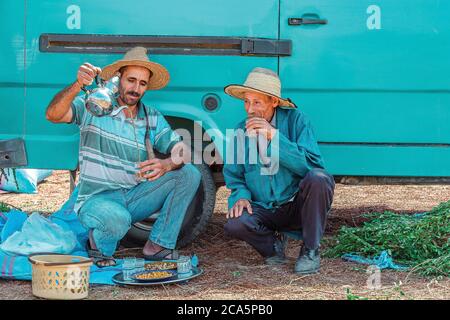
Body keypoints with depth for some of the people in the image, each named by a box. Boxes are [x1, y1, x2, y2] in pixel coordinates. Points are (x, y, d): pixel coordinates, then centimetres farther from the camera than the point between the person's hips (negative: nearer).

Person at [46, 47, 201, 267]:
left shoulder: (153, 118, 8)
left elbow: (181, 152, -2)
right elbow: (53, 115, -20)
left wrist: (166, 164, -27)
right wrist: (78, 85, -37)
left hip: (134, 198, 5)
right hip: (96, 199, -5)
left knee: (190, 174, -13)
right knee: (117, 219, -40)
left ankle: (159, 246, -7)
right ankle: (100, 245, -2)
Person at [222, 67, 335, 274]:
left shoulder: (295, 119, -8)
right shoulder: (240, 131, 0)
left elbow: (312, 164, -20)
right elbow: (234, 177, 10)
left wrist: (275, 137, -27)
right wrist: (241, 195, -13)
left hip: (297, 206, -1)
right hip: (263, 210, 2)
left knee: (319, 179, -32)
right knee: (234, 224, -29)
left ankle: (310, 250, -11)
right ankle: (273, 243, 7)